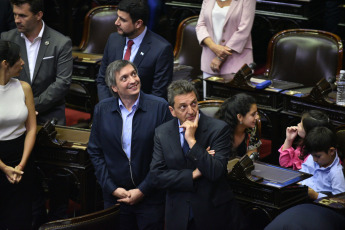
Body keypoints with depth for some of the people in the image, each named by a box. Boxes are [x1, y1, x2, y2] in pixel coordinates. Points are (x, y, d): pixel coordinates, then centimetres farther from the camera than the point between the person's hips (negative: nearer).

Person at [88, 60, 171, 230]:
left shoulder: (159, 107, -7)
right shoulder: (102, 110, 2)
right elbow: (95, 152, 6)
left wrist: (142, 190, -10)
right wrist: (112, 188, -3)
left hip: (150, 197, -2)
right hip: (114, 196, 2)